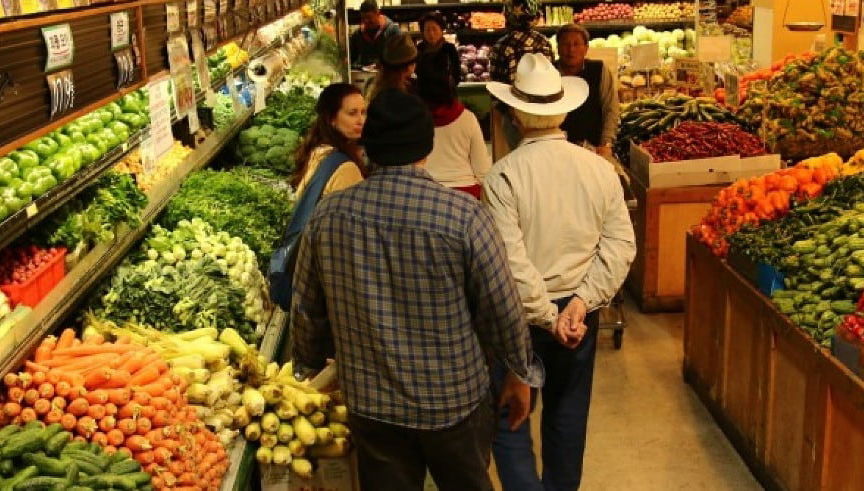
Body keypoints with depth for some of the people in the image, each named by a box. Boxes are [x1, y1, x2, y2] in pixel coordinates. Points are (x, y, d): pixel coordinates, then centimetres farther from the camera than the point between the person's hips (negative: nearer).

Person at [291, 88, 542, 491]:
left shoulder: (327, 215, -11)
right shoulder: (464, 215, -20)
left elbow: (307, 309, 0)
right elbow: (502, 308, -13)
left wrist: (312, 364, 19)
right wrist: (520, 374, 4)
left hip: (370, 403, 3)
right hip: (456, 401, -2)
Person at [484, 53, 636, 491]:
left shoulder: (504, 175, -17)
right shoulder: (600, 168, -4)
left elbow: (509, 261, -22)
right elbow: (621, 245, -7)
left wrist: (549, 318, -15)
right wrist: (581, 302, -10)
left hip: (521, 317, -4)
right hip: (579, 313, 5)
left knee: (508, 419, 9)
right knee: (568, 414, 21)